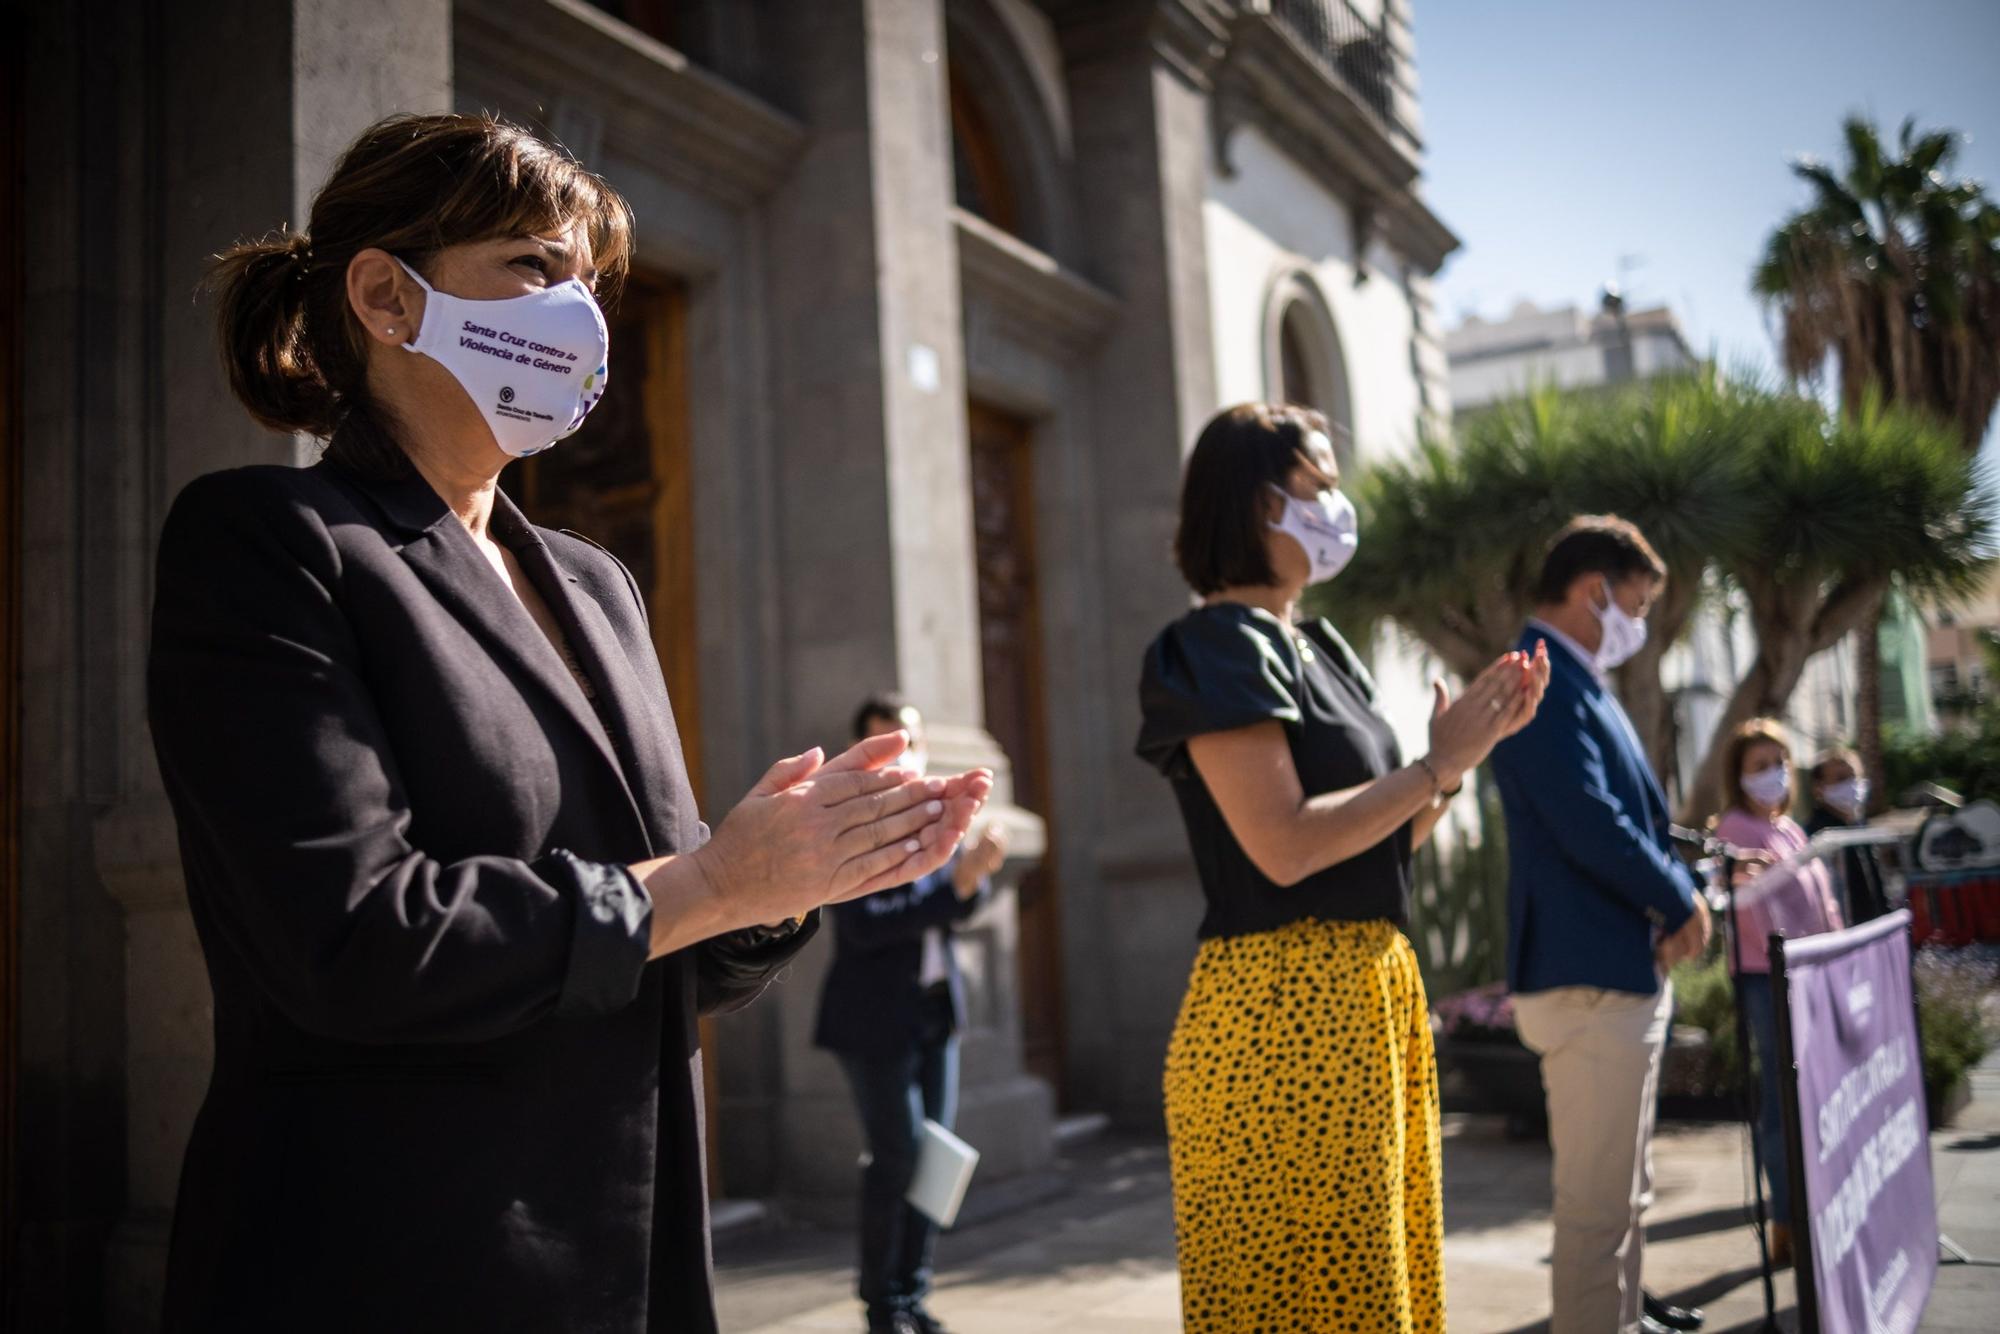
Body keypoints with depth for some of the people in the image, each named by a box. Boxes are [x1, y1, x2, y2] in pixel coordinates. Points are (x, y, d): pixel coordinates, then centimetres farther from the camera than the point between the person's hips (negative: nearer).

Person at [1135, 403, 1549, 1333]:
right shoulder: (1222, 646, -10)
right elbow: (1284, 845, -21)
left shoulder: (1319, 649, 17)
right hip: (1283, 1004, -9)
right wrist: (1435, 768, -11)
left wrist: (1474, 743, 6)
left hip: (1372, 988, 9)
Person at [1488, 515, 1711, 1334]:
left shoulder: (1579, 683, 15)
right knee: (1596, 1200, -3)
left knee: (1625, 1188, 22)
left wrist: (1672, 898, -1)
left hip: (1625, 967, 11)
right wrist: (1683, 903, -10)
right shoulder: (1543, 684, -17)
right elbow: (1590, 826, -25)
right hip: (1588, 975, -11)